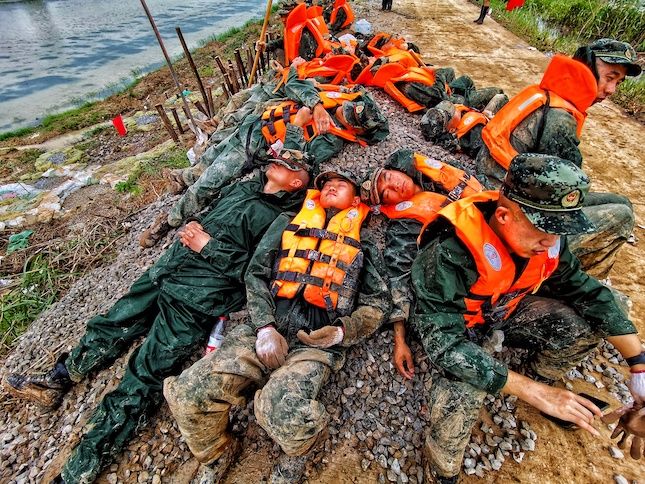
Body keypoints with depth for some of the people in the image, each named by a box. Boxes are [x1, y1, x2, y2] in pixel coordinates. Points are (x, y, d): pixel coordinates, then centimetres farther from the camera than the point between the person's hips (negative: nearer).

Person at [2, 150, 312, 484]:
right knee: (112, 325, 15)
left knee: (145, 375, -5)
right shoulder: (244, 187, 17)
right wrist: (189, 228, 9)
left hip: (194, 298, -7)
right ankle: (58, 381, 37)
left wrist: (208, 245, -15)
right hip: (166, 270, 8)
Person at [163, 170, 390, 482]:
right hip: (264, 331, 3)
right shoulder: (288, 223, 20)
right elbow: (256, 274, 11)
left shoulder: (362, 245, 17)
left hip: (316, 342, -2)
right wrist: (264, 326, -5)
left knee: (284, 412, -31)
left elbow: (375, 304, 12)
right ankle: (215, 458, 17)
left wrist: (342, 331, -7)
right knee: (186, 394, -16)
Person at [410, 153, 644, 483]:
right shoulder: (451, 253, -37)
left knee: (586, 324, -12)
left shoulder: (544, 240, -16)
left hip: (505, 308, 6)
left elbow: (585, 290, -4)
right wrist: (533, 393, -37)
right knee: (463, 389, -33)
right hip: (451, 319, -5)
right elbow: (443, 339, -39)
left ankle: (539, 376, 20)